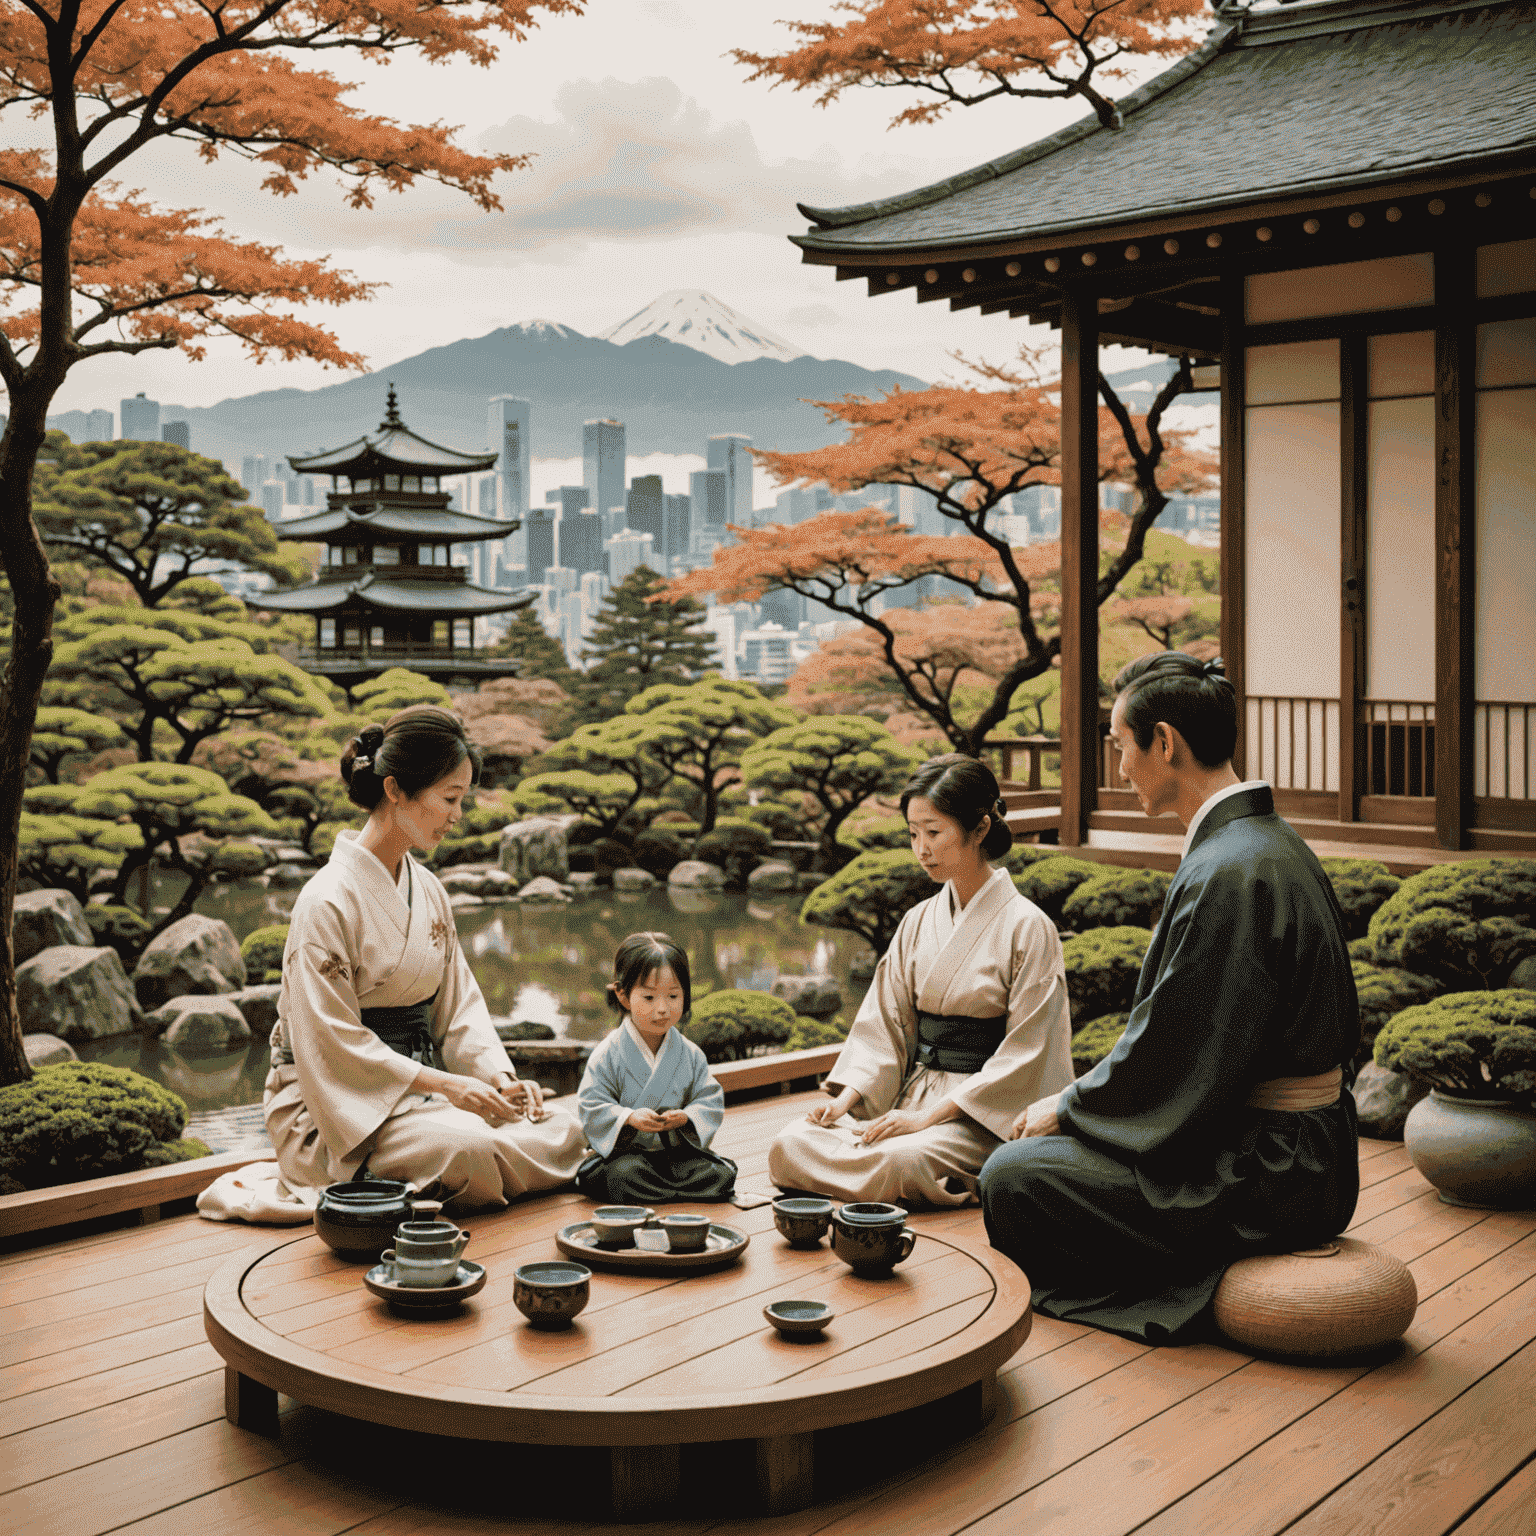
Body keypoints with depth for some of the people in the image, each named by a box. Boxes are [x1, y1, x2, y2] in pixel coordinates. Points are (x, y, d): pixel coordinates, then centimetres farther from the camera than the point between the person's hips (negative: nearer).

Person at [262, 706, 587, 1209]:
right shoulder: (328, 902, -16)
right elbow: (334, 1042, -19)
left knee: (562, 1131, -11)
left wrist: (499, 1075, -6)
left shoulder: (428, 889, 11)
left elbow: (458, 1001, 12)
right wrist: (446, 1085, -21)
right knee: (468, 1149, -34)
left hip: (415, 1087, 8)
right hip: (332, 1108, -8)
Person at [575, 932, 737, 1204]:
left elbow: (710, 1103, 3)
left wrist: (686, 1118, -19)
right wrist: (629, 1118, -26)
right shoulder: (607, 1056, -6)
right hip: (623, 1153, -3)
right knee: (624, 1174, -36)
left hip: (678, 1151, 3)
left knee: (722, 1173, -19)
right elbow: (593, 1108, -9)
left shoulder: (691, 1055, 4)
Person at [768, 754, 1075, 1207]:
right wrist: (847, 1097, -7)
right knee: (789, 1145, -18)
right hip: (911, 1094, 6)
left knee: (898, 1161, -37)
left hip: (984, 1115, -6)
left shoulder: (1027, 928, -7)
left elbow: (1024, 1057, -10)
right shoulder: (918, 923, 12)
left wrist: (932, 1114, -17)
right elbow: (884, 1025, 11)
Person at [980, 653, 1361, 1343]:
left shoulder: (1226, 875, -24)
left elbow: (1174, 1051, -21)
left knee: (1010, 1177, -8)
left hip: (1264, 1180, -10)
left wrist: (1067, 1107, -4)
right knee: (1040, 1150, 19)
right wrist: (1079, 1100, 15)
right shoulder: (1270, 841, 8)